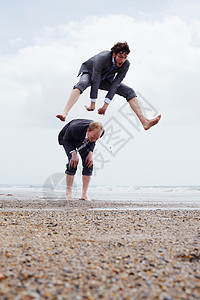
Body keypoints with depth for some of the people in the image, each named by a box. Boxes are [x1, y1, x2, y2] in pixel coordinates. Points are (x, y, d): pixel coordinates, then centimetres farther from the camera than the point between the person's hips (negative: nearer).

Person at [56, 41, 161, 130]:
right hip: (90, 73, -4)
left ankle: (144, 122, -17)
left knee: (129, 92, -12)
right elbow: (95, 81, -35)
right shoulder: (103, 58, -35)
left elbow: (115, 84, -23)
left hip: (105, 79, 4)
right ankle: (64, 114, -53)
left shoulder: (125, 64, -22)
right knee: (81, 85, -39)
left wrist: (106, 104, -29)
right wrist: (92, 104, -34)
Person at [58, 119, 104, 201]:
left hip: (83, 141, 4)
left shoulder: (101, 132, -31)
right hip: (69, 139, -4)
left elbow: (93, 141, -6)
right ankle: (68, 193, -5)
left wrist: (90, 153, -20)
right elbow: (66, 140, -22)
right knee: (73, 164, -21)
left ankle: (84, 194, -2)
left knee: (88, 164, -11)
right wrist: (73, 153, -34)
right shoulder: (75, 128, -44)